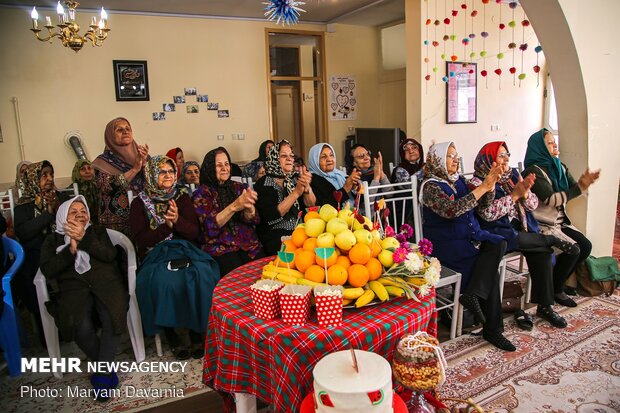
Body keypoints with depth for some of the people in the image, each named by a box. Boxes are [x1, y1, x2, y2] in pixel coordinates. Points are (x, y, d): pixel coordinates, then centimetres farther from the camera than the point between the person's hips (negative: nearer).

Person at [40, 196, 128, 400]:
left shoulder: (98, 231, 22)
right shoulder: (53, 239, 21)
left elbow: (110, 255, 2)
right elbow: (48, 270, 4)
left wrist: (83, 238, -5)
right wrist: (71, 249, -7)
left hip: (106, 282, 1)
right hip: (74, 287, 0)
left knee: (113, 316, -33)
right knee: (81, 326, -32)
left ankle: (102, 372, -18)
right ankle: (106, 368, -8)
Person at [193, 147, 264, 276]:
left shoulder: (239, 187, 12)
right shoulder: (202, 193, 4)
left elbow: (251, 219, 0)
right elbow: (210, 225, -10)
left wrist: (249, 206, -24)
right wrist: (234, 206, -24)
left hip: (249, 245, 3)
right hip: (220, 249, -3)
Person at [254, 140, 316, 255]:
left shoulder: (296, 178, 9)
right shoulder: (263, 184, -4)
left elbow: (311, 206, 2)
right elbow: (270, 217, -16)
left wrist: (307, 187, -17)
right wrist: (296, 193, -19)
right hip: (275, 239, -5)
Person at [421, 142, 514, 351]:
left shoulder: (459, 180, 14)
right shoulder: (431, 186, -8)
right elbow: (451, 210, -26)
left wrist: (490, 185, -6)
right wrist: (482, 187, -22)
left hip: (470, 235, 7)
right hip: (447, 243, -7)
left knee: (498, 244, -22)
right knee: (490, 270, -22)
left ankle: (472, 295, -24)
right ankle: (492, 328, -12)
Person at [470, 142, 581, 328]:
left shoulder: (513, 175, 13)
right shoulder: (478, 182, -4)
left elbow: (533, 205, 10)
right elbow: (488, 213, -18)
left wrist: (525, 192, -12)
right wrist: (514, 194, -18)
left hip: (522, 228, 5)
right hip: (498, 231, -5)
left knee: (541, 251, -21)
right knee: (518, 239, -36)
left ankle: (544, 306, -12)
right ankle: (552, 240, -6)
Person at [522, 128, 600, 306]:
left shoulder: (559, 167, 10)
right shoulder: (533, 171, -16)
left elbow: (573, 189, 4)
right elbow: (551, 199, -23)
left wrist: (584, 182, -18)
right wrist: (580, 186, -24)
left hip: (560, 221, 8)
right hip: (541, 225, -8)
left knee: (586, 246, -3)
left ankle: (558, 281, 16)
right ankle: (556, 290, 2)